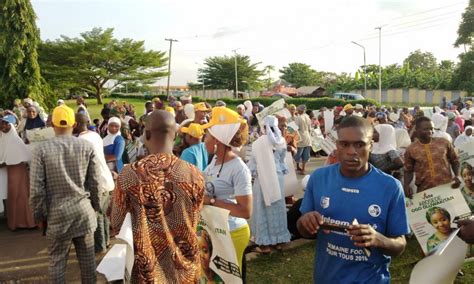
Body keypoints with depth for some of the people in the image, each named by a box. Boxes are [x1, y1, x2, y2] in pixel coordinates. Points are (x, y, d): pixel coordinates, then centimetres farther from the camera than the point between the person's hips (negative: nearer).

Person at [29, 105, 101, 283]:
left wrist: (39, 214, 6)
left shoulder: (41, 149, -8)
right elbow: (94, 182, 0)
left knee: (57, 261, 13)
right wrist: (95, 205, 15)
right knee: (87, 259, 13)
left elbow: (36, 188, -7)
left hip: (57, 213, -1)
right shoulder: (87, 147, -4)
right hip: (84, 211, 1)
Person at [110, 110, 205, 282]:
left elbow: (115, 226, -3)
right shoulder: (194, 175, -14)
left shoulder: (129, 174, -17)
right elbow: (193, 224, 1)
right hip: (185, 267, 2)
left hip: (149, 269, -1)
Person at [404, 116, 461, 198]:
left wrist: (457, 176, -1)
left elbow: (455, 160, 15)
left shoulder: (444, 142, 3)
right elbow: (408, 171, 8)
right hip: (424, 191, -1)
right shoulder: (411, 149, 0)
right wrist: (406, 185, -9)